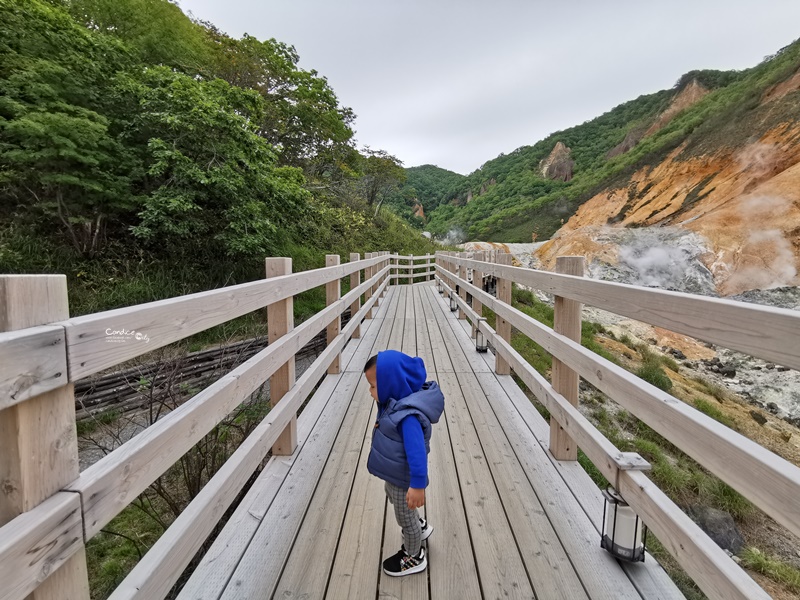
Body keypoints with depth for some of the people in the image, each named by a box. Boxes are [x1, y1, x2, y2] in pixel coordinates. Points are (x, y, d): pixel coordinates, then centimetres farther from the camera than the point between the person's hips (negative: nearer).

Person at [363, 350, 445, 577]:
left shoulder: (408, 415, -38)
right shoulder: (397, 403, -9)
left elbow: (416, 452, -37)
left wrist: (417, 484, -35)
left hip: (403, 479, -9)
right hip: (394, 474, 9)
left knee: (405, 517, 15)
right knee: (392, 497, 34)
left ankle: (414, 558, 43)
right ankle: (420, 528, 58)